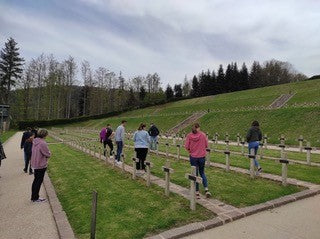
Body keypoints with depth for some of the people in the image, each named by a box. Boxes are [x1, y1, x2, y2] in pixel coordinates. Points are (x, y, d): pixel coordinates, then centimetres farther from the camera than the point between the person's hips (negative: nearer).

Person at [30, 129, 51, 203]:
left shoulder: (35, 141, 3)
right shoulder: (42, 143, -25)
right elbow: (48, 154, -20)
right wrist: (48, 152, 1)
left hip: (35, 164, 9)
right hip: (41, 165, -9)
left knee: (36, 180, 20)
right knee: (39, 181, 5)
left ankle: (33, 196, 32)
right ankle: (35, 198, 16)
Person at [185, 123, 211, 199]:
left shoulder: (189, 135, -7)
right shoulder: (203, 135, -6)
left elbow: (186, 146, -9)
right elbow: (206, 145, -1)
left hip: (193, 157, -1)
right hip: (202, 156, 1)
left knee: (195, 174, 11)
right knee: (202, 173, 20)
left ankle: (197, 193, 17)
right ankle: (206, 190, 7)